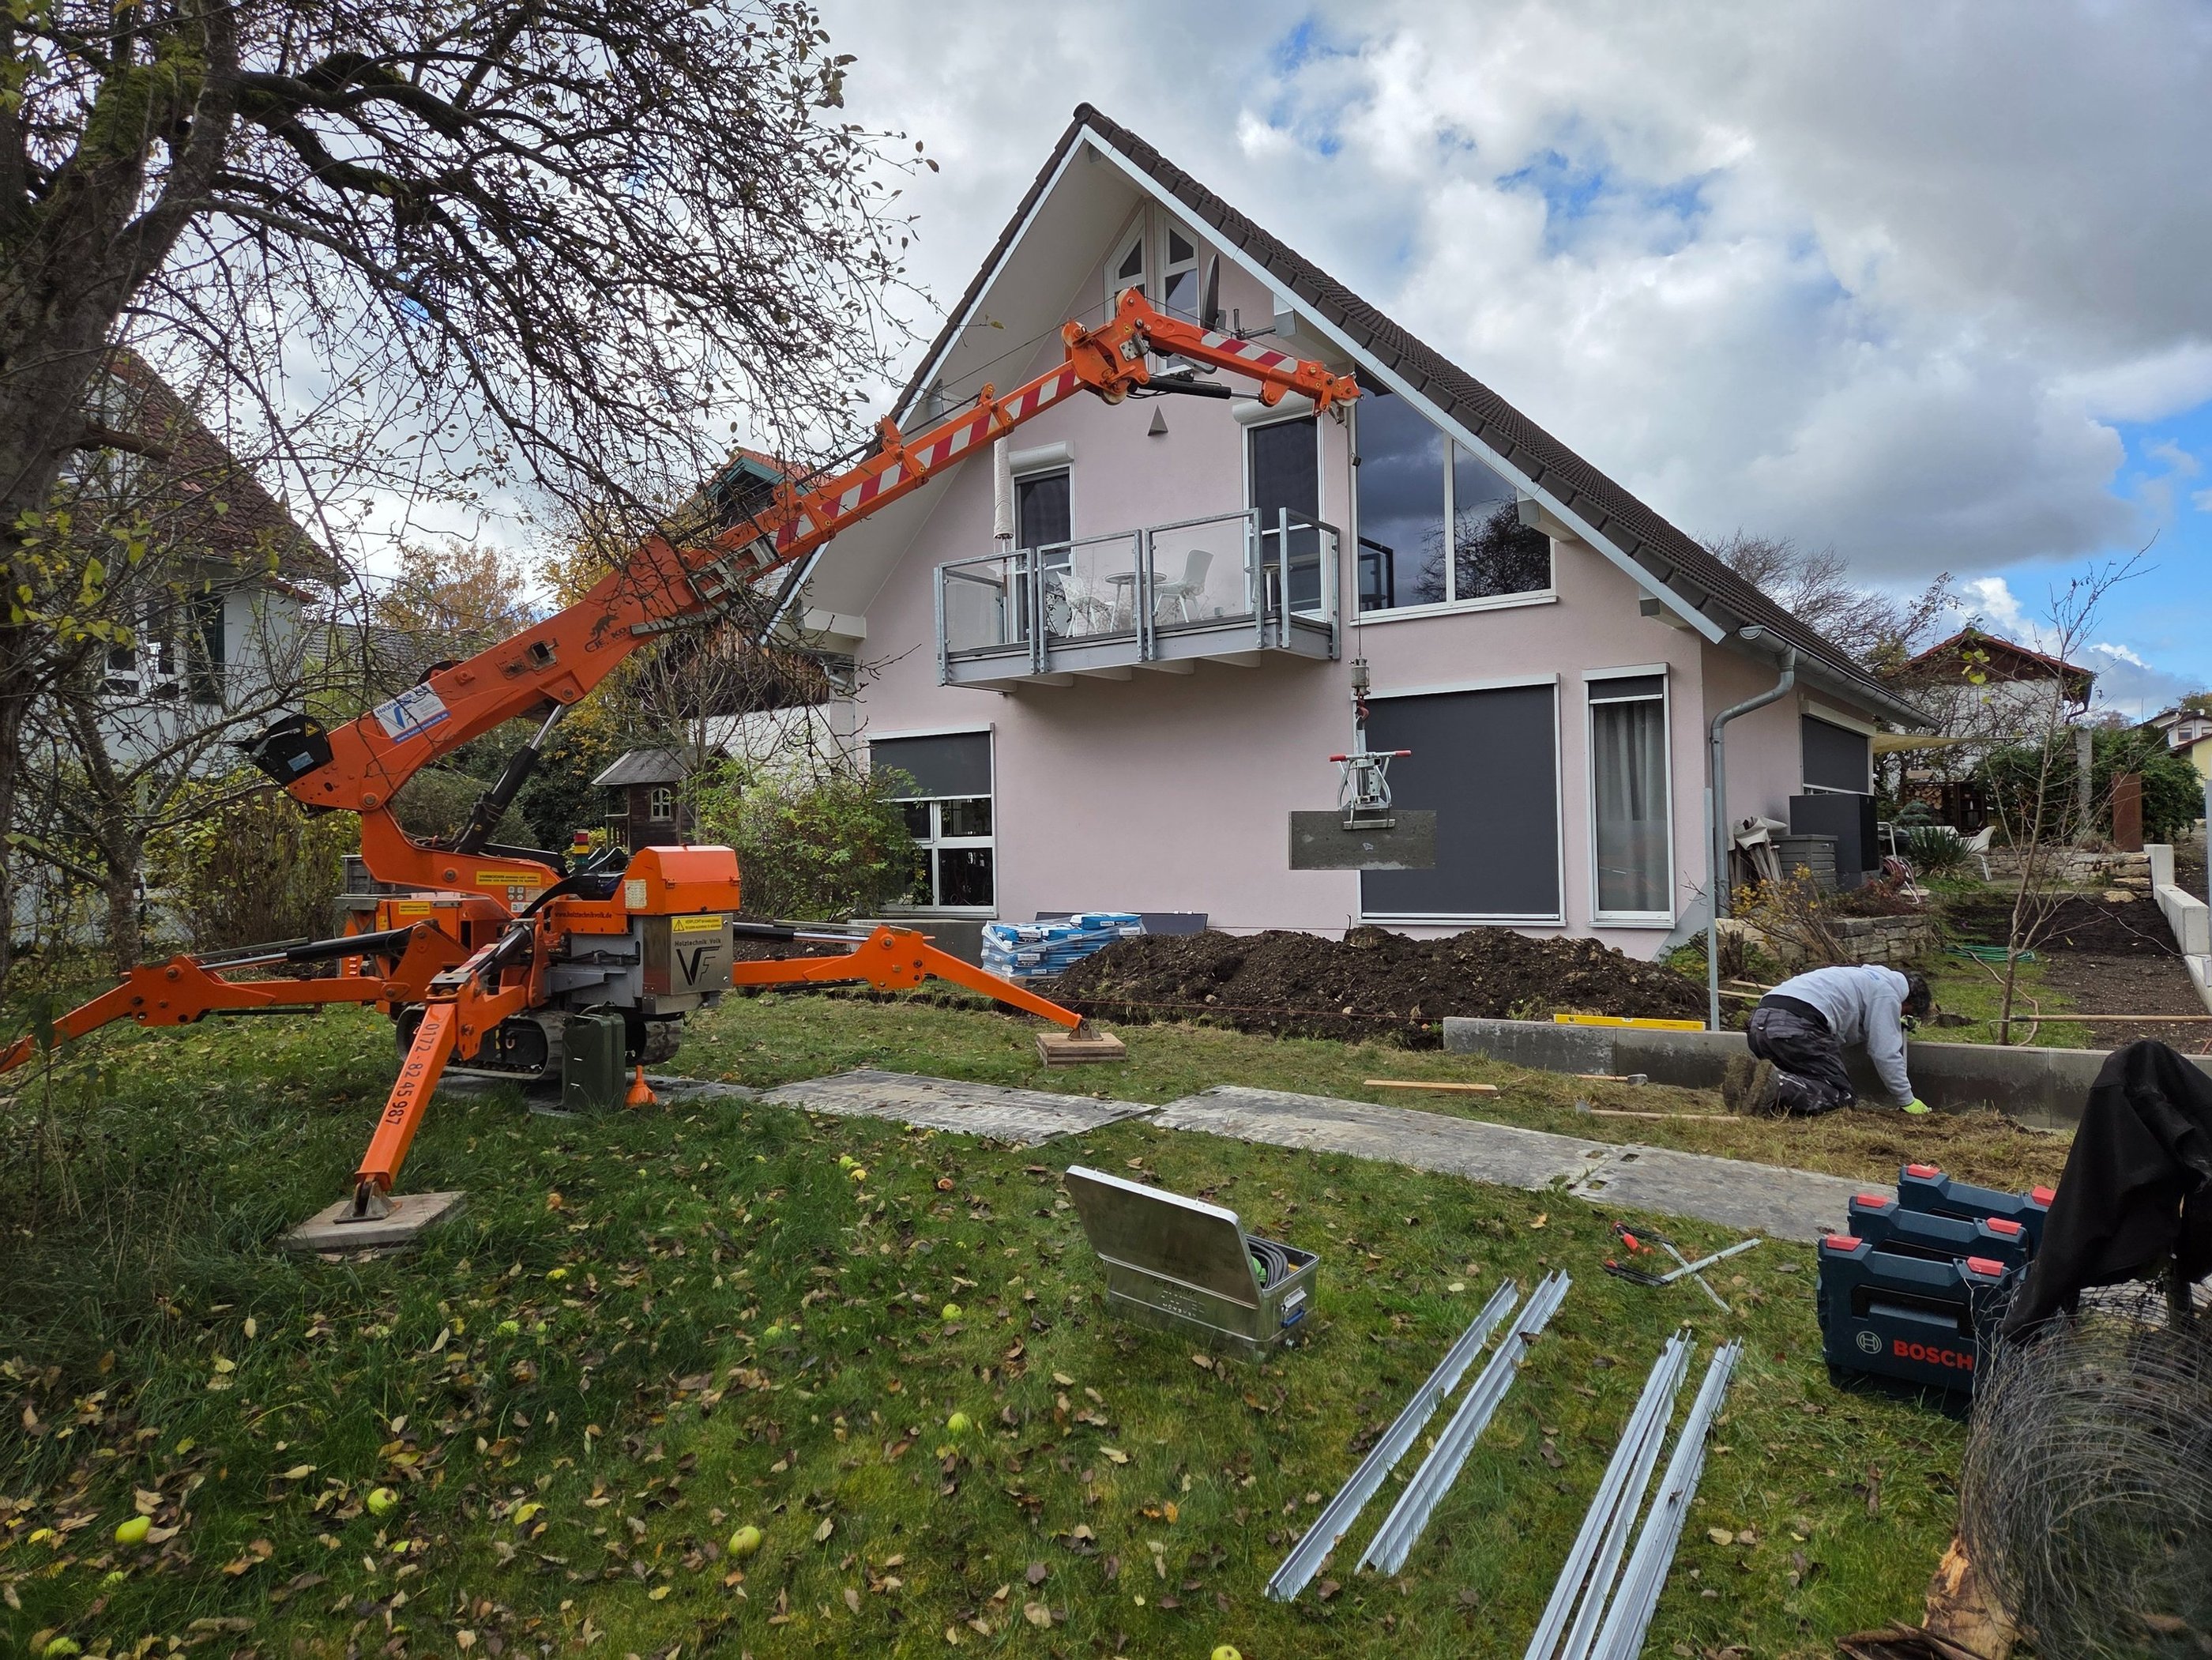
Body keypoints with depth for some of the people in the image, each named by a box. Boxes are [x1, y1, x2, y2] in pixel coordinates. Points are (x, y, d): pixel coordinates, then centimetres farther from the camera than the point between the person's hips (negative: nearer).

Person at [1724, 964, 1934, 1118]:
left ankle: (1750, 1073, -8)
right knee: (1842, 1095, -3)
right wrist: (1907, 1101, 16)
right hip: (1797, 1024, -9)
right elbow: (1885, 1052, 6)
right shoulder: (1887, 993, 11)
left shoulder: (1867, 978, 37)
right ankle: (1776, 1085, -27)